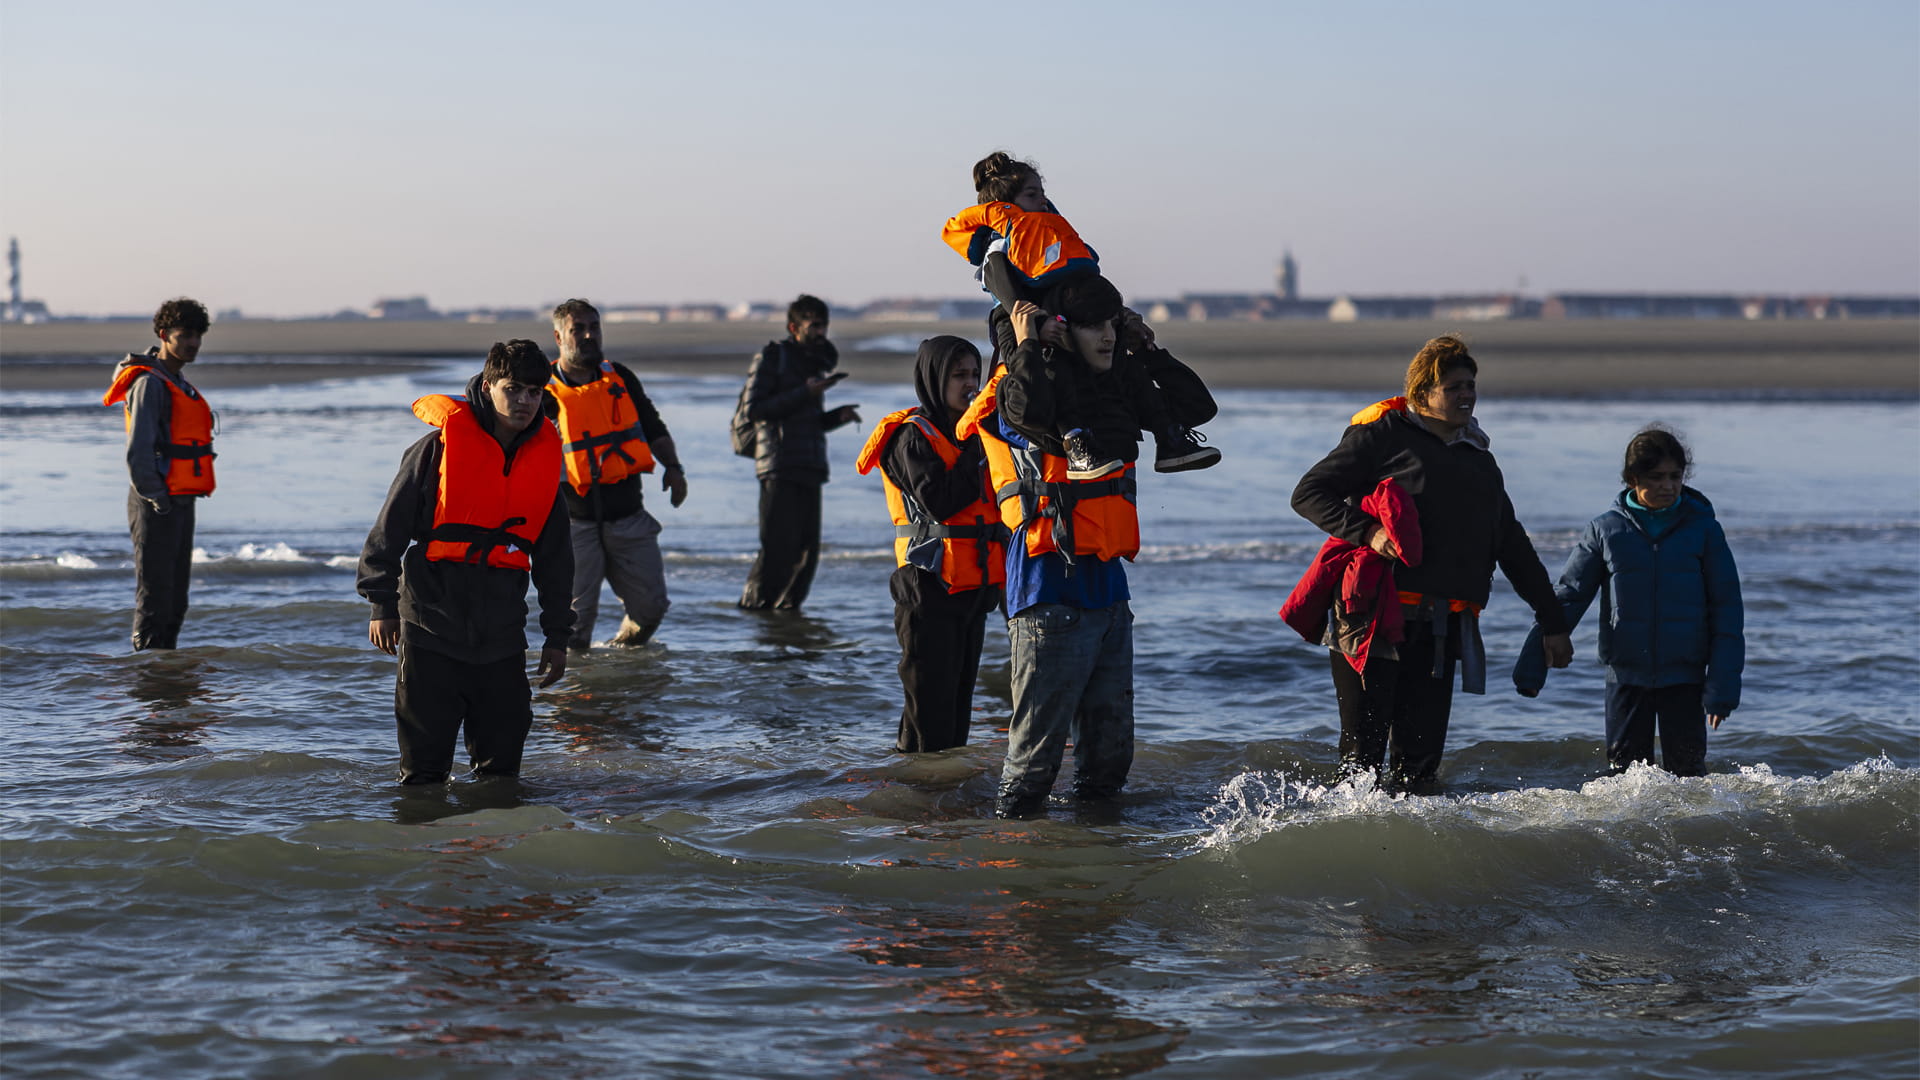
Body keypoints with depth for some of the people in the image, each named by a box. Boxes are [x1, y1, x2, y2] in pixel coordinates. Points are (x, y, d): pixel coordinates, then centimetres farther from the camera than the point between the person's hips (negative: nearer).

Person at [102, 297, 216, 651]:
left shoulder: (176, 380, 16)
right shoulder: (150, 383, -14)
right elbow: (138, 452, -20)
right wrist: (157, 499, -19)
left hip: (180, 502, 10)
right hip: (159, 505, -10)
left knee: (175, 598, 13)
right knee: (154, 594, -6)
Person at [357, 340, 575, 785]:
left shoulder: (544, 455, 9)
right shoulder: (441, 444, -5)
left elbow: (555, 556, 17)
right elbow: (391, 527, -1)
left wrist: (557, 635, 15)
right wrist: (382, 605, -3)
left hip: (501, 628, 4)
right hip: (432, 621, -4)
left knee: (502, 752, 6)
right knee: (425, 751, 1)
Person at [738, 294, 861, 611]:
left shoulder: (813, 362, 22)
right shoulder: (771, 357, -1)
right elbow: (754, 409, -11)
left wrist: (839, 416, 8)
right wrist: (804, 393, -15)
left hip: (809, 469, 8)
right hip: (780, 469, -8)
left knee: (807, 549, 4)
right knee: (779, 547, -13)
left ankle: (787, 607, 13)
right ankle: (752, 606, -4)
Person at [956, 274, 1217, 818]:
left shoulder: (1116, 391, 13)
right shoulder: (1029, 384, -9)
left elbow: (1196, 407, 19)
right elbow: (1029, 414, -34)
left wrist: (1147, 351, 12)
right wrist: (1027, 345, -19)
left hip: (1108, 584, 7)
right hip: (1050, 588, -7)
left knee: (1110, 745, 14)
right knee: (1039, 737, -6)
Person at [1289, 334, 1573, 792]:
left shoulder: (1480, 461, 21)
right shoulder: (1382, 435, 2)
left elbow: (1514, 547, 28)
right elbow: (1308, 493, -4)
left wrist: (1552, 622, 26)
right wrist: (1366, 532, -18)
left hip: (1441, 630, 5)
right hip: (1374, 618, -5)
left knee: (1421, 758, 1)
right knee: (1363, 752, -7)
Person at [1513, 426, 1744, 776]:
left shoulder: (1702, 529, 0)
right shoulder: (1605, 530, 1)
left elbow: (1727, 609, 1)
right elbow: (1567, 599, 6)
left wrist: (1724, 685, -6)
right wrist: (1532, 665, 1)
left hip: (1684, 676, -1)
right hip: (1626, 674, 1)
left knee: (1687, 773, -2)